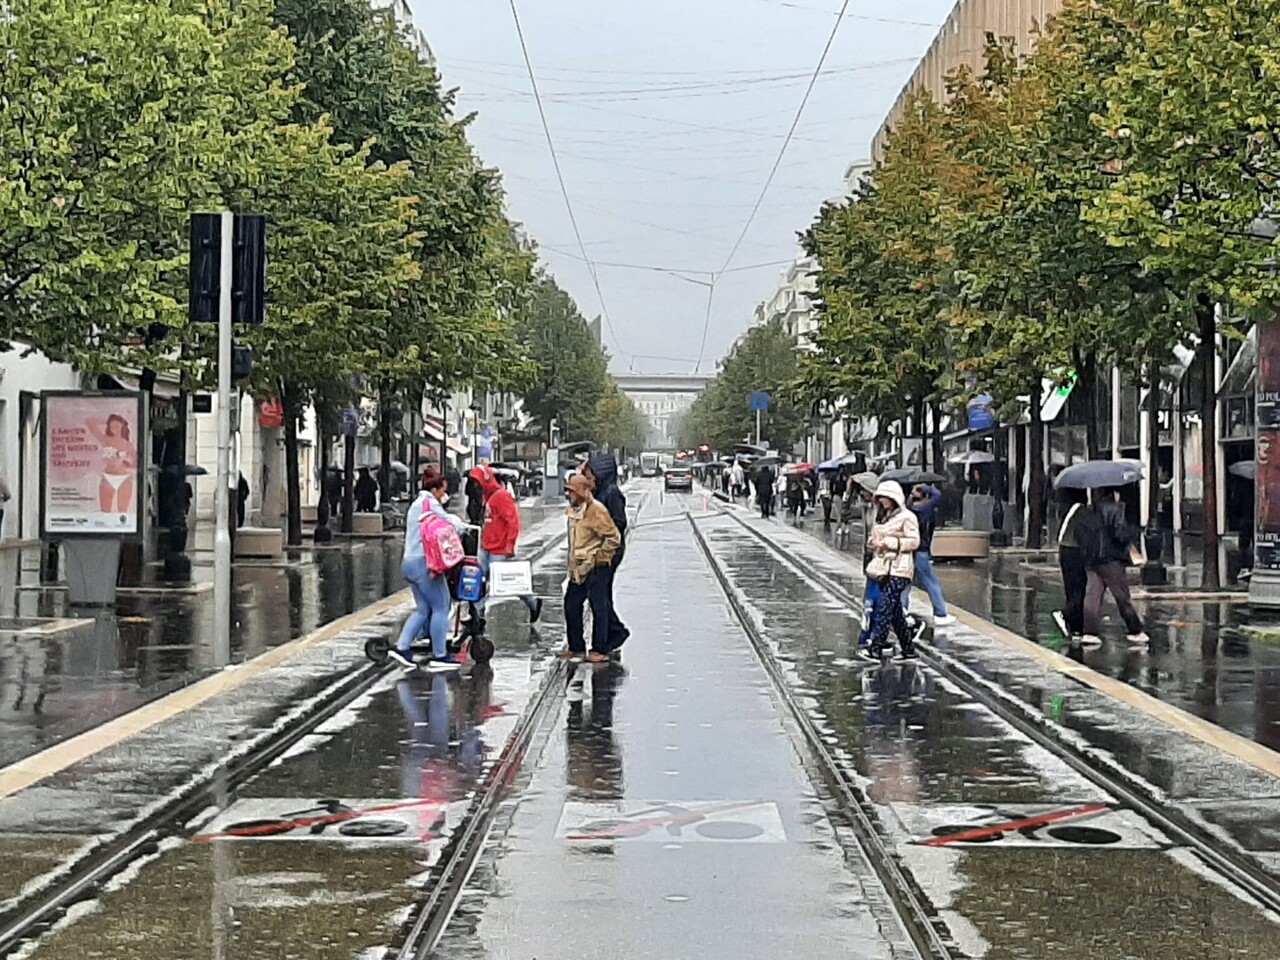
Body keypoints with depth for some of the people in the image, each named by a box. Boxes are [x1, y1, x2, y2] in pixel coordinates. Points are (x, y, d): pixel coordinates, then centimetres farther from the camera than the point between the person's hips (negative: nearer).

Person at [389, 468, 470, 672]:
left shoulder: (416, 504, 22)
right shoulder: (430, 503, -8)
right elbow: (450, 524, -10)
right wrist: (464, 527, 9)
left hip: (409, 562, 10)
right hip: (424, 562, -10)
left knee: (422, 609, 12)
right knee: (441, 607, -3)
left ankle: (402, 648, 3)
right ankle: (439, 656, -2)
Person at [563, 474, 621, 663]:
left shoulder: (596, 511, -16)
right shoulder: (573, 510, 10)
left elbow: (614, 538, -15)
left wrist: (599, 557, -12)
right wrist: (573, 562, 18)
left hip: (595, 569, -9)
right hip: (578, 569, 9)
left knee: (599, 608, -2)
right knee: (571, 606, 11)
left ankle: (600, 651, 3)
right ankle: (576, 648, 22)